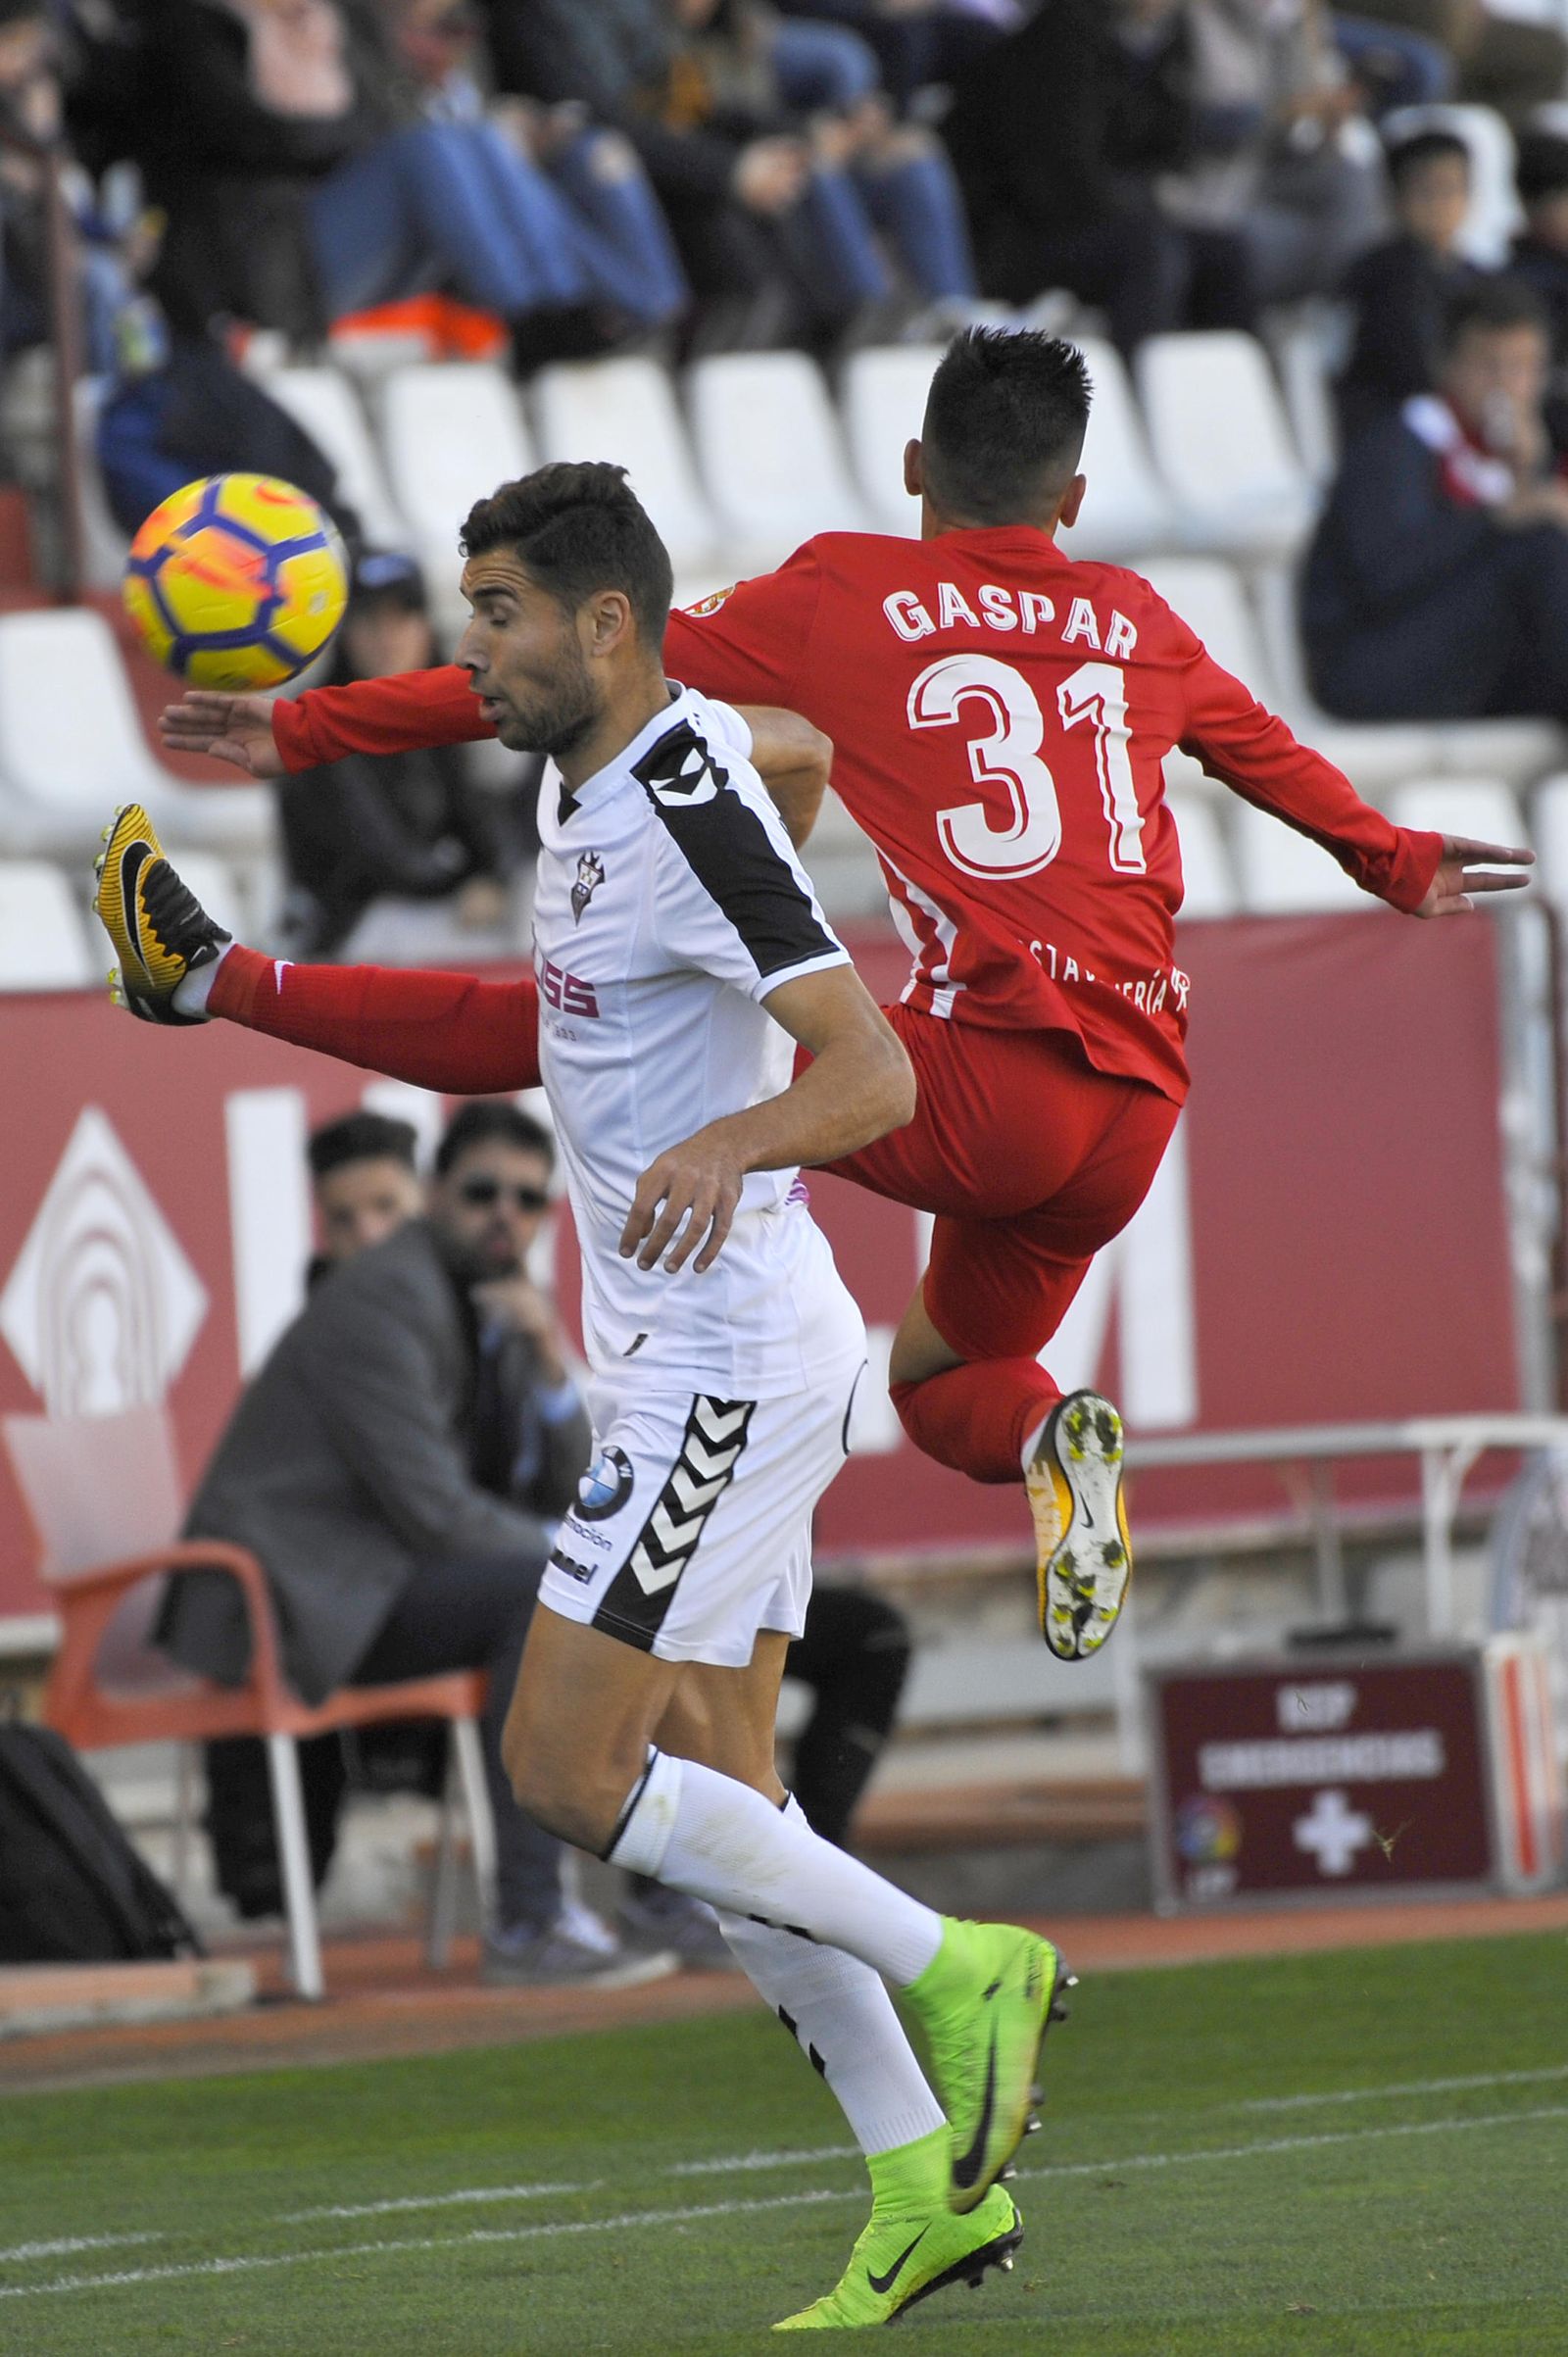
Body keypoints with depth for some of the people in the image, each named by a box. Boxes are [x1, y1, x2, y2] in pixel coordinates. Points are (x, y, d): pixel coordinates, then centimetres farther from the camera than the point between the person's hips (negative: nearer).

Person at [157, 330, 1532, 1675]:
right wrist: (1399, 866, 59)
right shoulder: (1141, 626, 18)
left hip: (984, 1081, -5)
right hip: (1133, 1124, 5)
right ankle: (1049, 1439, 0)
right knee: (941, 1380, 29)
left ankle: (230, 981, -6)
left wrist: (311, 733, 11)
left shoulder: (843, 598, 3)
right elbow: (1268, 753, 39)